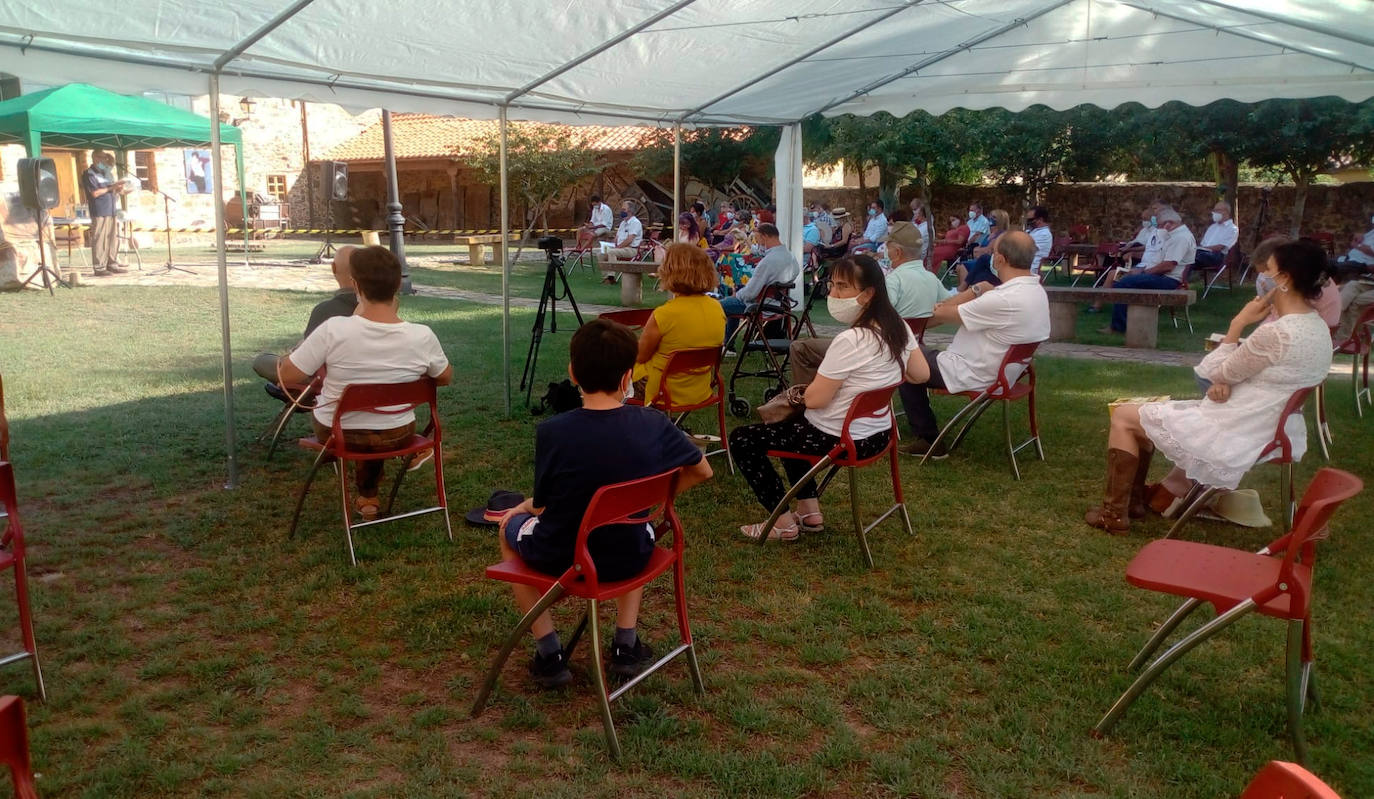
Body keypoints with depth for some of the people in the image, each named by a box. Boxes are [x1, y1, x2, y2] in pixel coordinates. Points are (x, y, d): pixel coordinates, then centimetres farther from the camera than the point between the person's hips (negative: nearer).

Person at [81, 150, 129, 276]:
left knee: (113, 238, 8)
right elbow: (95, 193, -13)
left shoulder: (107, 173, 21)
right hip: (99, 212, -8)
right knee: (99, 240, -7)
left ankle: (112, 264, 15)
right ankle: (99, 267, -6)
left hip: (112, 211, 8)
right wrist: (110, 188, -12)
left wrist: (118, 189, 4)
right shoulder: (89, 174, -3)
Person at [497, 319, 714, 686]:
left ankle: (550, 654, 22)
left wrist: (526, 505, 15)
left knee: (510, 525, 30)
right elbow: (702, 472, 2)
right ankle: (626, 645, 29)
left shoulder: (552, 432, -22)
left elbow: (542, 507, -8)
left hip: (562, 560, -2)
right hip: (630, 558, 3)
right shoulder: (654, 424, -14)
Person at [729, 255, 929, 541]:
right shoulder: (899, 327, -3)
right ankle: (810, 512, 28)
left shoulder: (851, 341, -28)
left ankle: (783, 523, 10)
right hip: (879, 434, 9)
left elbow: (814, 399, -22)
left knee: (742, 439, 5)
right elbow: (921, 375, 11)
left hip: (841, 441, -9)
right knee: (790, 425, 33)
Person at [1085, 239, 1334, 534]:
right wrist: (1226, 383, -7)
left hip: (1237, 436, -10)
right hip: (1272, 431, 10)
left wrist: (1238, 324, -8)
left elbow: (1217, 372, -14)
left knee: (1123, 416, 2)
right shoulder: (1318, 328, 4)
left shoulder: (1276, 334, -27)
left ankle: (1114, 514, 8)